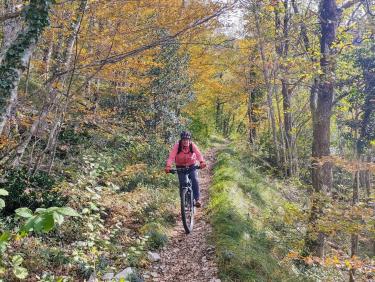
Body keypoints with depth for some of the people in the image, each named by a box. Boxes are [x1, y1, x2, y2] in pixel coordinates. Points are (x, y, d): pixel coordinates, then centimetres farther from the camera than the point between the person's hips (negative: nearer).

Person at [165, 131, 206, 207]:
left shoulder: (192, 145, -19)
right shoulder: (177, 146, -21)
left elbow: (198, 154, -34)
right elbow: (171, 156, -32)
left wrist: (202, 162, -54)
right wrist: (168, 166, -49)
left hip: (191, 166, 0)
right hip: (180, 167, 0)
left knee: (195, 180, -19)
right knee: (182, 183, -7)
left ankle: (197, 199, -11)